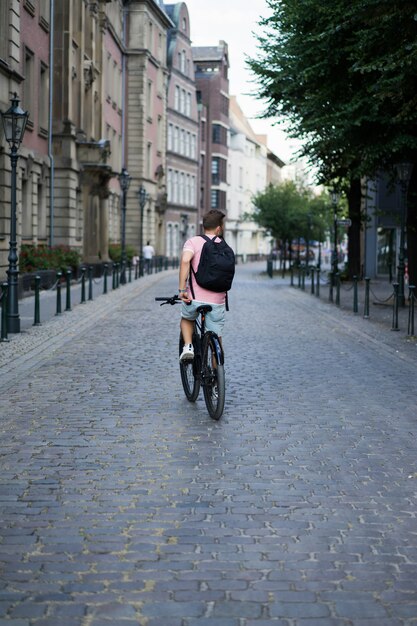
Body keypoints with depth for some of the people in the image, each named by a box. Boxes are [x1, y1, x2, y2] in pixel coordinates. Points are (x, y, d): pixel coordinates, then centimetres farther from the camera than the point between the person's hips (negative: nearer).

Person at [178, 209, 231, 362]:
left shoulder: (193, 242, -1)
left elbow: (185, 260, -21)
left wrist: (182, 289, -18)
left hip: (195, 298, -1)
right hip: (218, 301, 2)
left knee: (186, 319, 29)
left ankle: (188, 346, 7)